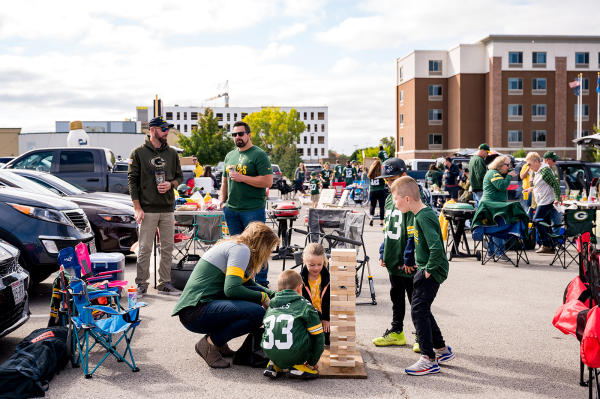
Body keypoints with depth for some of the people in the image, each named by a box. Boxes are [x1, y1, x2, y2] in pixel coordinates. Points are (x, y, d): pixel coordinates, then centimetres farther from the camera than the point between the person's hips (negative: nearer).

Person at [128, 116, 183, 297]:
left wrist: (170, 184, -6)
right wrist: (137, 208, -8)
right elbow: (132, 180, -2)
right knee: (145, 249, -1)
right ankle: (141, 284, 9)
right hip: (148, 209, -4)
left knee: (167, 248, 7)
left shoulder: (172, 153, 12)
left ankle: (165, 283, 16)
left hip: (168, 209, 4)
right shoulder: (139, 153, -1)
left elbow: (179, 176, 19)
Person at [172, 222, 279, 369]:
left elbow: (250, 284, 33)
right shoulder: (241, 249, -8)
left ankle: (218, 342, 10)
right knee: (257, 312, -22)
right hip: (195, 313, -10)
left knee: (257, 292, 8)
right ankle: (210, 343, -8)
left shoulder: (232, 246, 21)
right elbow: (231, 289, -20)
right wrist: (262, 297, -6)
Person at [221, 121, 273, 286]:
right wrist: (222, 200, 14)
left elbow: (268, 181, -14)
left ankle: (261, 282, 3)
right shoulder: (230, 156, 17)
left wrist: (242, 178, -16)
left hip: (253, 209, -7)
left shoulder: (259, 155, -5)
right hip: (231, 210, 7)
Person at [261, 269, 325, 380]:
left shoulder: (270, 307, 21)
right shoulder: (305, 305, 8)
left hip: (270, 353, 5)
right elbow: (318, 336, 8)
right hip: (294, 354, -5)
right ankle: (297, 367, 5)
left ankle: (274, 365, 14)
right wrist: (312, 362, 19)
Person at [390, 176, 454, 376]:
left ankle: (429, 360, -4)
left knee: (418, 310, -9)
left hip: (432, 271, -10)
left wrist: (428, 270, -22)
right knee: (422, 310, 18)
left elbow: (437, 248, -33)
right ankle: (442, 349, 31)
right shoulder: (423, 213, 9)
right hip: (426, 269, 10)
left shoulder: (424, 218, -22)